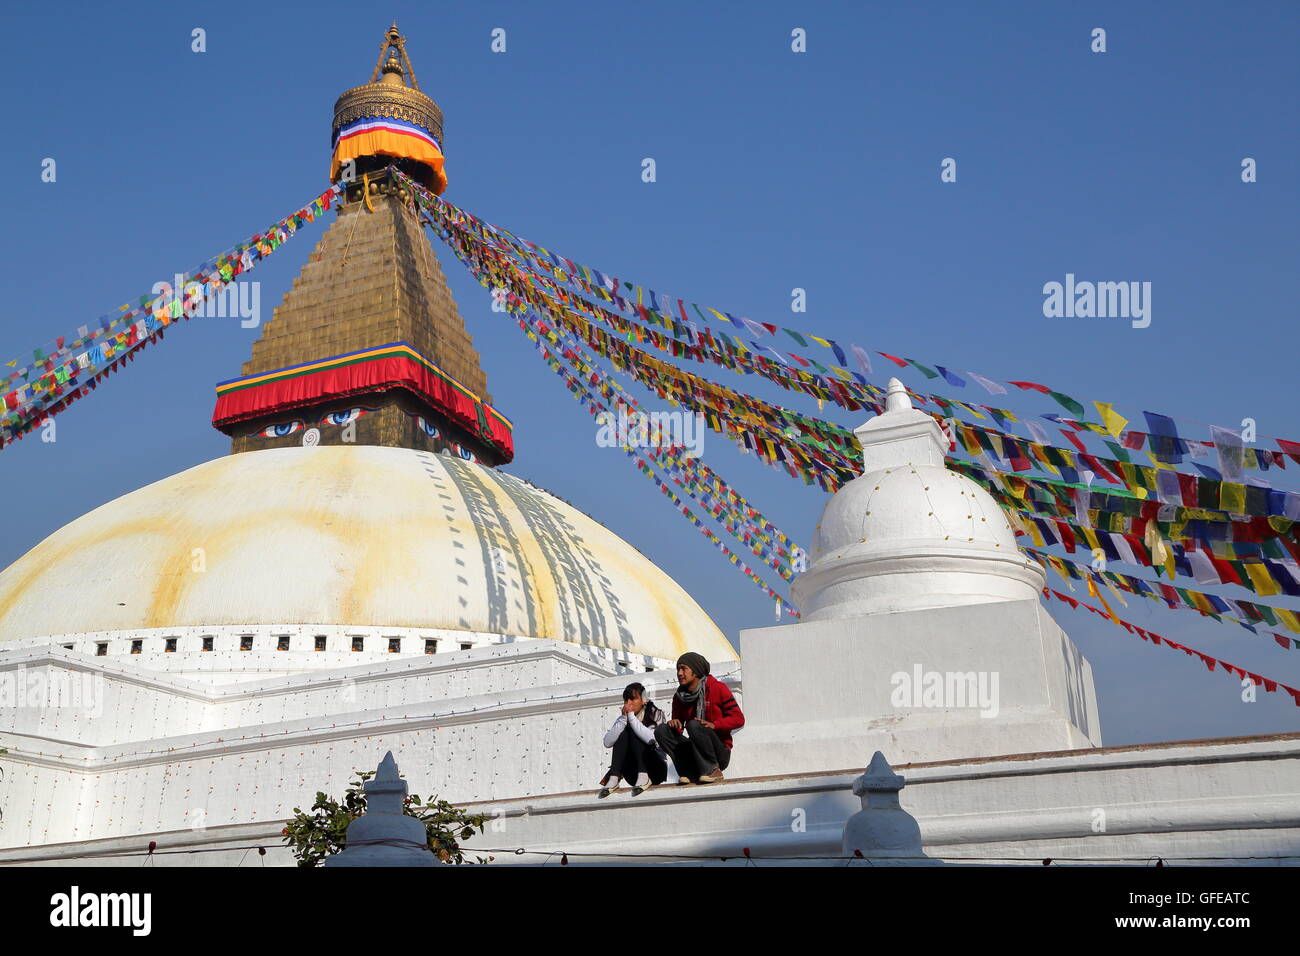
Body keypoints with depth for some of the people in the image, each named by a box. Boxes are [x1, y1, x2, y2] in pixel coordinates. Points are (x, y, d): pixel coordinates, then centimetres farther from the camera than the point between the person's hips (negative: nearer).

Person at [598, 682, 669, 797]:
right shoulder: (623, 719, 6)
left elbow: (651, 739, -27)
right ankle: (614, 778, -27)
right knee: (623, 734, -17)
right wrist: (624, 718, -17)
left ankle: (644, 777, -31)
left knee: (633, 732, -19)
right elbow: (608, 742, -11)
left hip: (655, 769, -3)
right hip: (633, 774, 4)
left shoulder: (655, 714, -5)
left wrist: (631, 717, -22)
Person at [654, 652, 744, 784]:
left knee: (694, 725, -30)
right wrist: (675, 724, -10)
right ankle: (688, 773, -21)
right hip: (695, 755, 5)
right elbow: (678, 727, 14)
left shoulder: (717, 688, -5)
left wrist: (713, 724, -23)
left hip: (720, 753, -5)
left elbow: (739, 719, -8)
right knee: (661, 730, -13)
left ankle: (712, 770, -19)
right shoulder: (679, 696, 8)